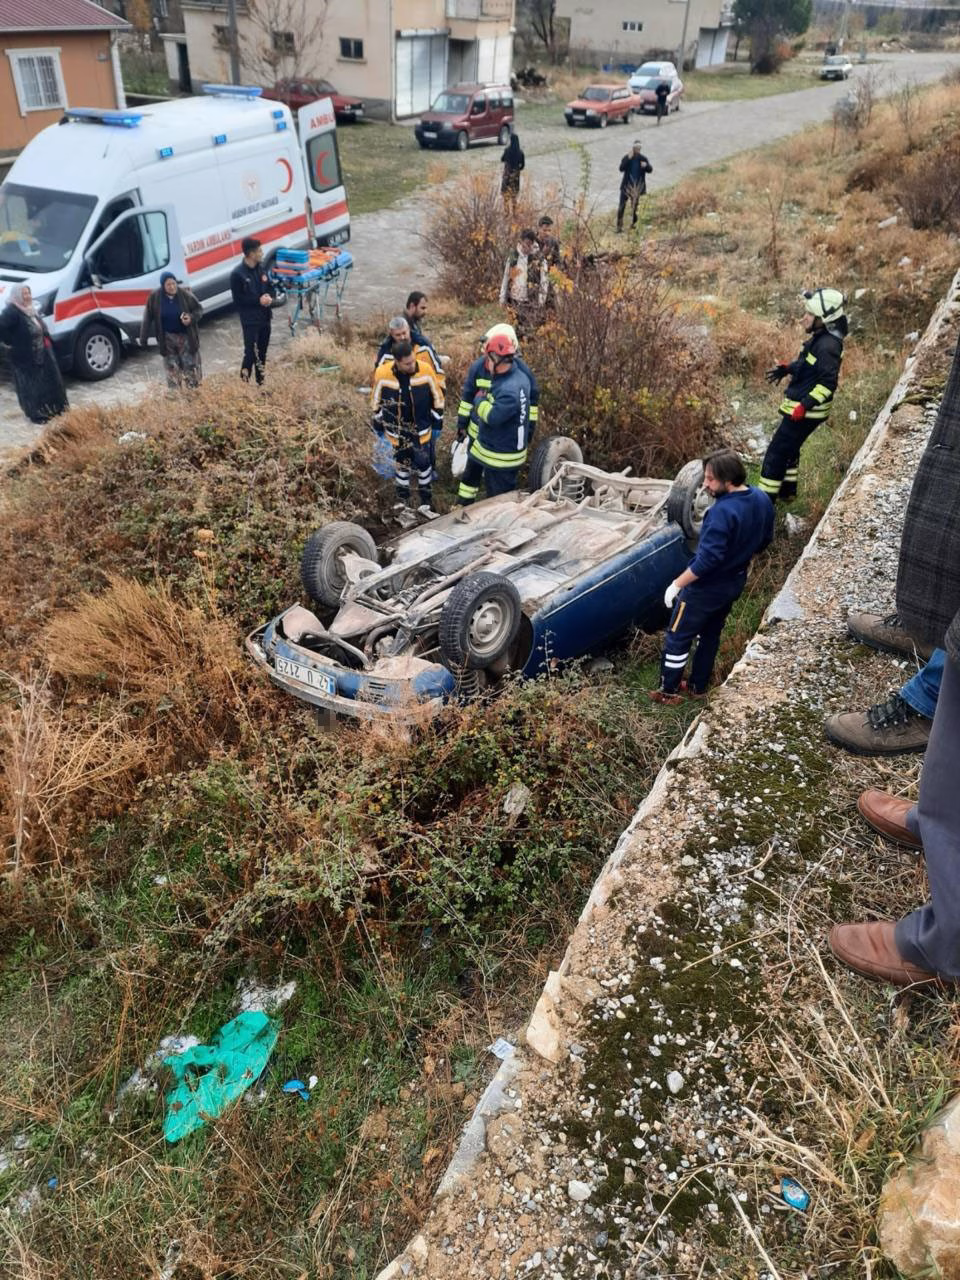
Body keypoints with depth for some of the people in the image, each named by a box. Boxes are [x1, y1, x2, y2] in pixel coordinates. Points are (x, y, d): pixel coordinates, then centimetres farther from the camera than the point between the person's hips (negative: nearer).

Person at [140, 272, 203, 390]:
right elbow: (148, 318, -2)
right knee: (172, 368, 8)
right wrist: (143, 338, -2)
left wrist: (191, 318, -23)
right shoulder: (155, 297, -9)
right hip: (167, 338, 1)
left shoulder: (185, 294, -12)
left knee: (191, 366, 3)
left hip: (185, 336, -1)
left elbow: (199, 309, 0)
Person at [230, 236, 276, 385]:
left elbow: (271, 288, 15)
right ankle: (244, 382, 1)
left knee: (262, 353, 14)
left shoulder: (262, 268, 7)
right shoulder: (237, 274, -12)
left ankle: (261, 382, 26)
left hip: (265, 317, 6)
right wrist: (259, 300, -20)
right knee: (251, 353, -10)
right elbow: (238, 300, -13)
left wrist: (271, 298, -9)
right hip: (250, 320, -6)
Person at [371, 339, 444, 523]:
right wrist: (378, 421, 7)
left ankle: (426, 502, 25)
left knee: (423, 463, 8)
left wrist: (438, 417, 5)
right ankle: (403, 502, 30)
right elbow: (376, 400, -3)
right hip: (397, 429, 0)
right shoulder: (382, 374, -22)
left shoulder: (426, 369, -20)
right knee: (402, 464, 12)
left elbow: (436, 395, -3)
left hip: (421, 427, 0)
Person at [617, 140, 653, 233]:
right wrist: (628, 159, -26)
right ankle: (619, 225, -2)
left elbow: (650, 170, -3)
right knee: (622, 205, -6)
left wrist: (646, 165, -24)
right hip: (627, 185, -2)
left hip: (638, 186, 2)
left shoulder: (643, 158, 2)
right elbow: (621, 168, -17)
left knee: (635, 205, 6)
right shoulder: (627, 157, -4)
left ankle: (634, 223, 23)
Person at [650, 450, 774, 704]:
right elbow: (764, 540, 9)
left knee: (677, 638, 11)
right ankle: (698, 686, 39)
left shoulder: (722, 512, -33)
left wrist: (676, 584, -22)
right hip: (733, 584, 8)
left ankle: (669, 691, 24)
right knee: (710, 635, 24)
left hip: (705, 588, -8)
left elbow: (707, 559, -32)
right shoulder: (762, 500, -6)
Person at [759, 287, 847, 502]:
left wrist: (805, 405, -32)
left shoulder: (828, 345, -24)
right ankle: (787, 490, 39)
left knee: (776, 453, -5)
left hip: (806, 411, -10)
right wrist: (785, 369, 18)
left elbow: (828, 382, -29)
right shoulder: (821, 337, 7)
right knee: (788, 448, 25)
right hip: (800, 406, 10)